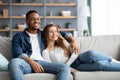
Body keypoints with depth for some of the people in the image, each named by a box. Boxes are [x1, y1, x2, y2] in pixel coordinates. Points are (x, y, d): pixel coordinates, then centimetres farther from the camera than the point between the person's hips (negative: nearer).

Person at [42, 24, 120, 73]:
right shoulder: (45, 52, 0)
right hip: (70, 68, -5)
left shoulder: (62, 43, 16)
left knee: (91, 54, -31)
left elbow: (75, 52, 6)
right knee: (100, 64, -29)